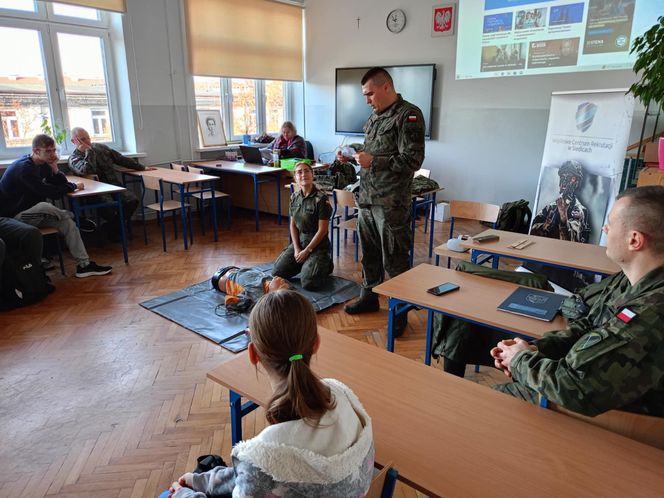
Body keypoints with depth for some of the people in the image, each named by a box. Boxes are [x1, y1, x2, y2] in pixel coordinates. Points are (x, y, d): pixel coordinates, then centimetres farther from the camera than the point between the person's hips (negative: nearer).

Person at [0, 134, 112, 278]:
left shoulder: (43, 165, 4)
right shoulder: (24, 168, -24)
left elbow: (61, 184, 2)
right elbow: (51, 193, -27)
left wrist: (54, 168, -14)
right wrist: (74, 186, -11)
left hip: (31, 214, 9)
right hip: (13, 216, -9)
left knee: (66, 221, -7)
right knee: (44, 206, -36)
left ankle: (84, 265, -8)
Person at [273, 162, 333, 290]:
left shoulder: (321, 198, -17)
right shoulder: (294, 197, 3)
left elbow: (322, 230, -16)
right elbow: (293, 224, 7)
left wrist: (306, 251, -13)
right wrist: (296, 249, -4)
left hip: (317, 244, -6)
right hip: (299, 241, 6)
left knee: (308, 284, -18)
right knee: (276, 274, -1)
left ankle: (326, 264, 13)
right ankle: (306, 264, 23)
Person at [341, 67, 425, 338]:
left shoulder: (409, 116, -10)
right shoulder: (375, 116, 16)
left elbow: (412, 160, -17)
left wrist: (373, 161, -19)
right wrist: (353, 156, 6)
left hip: (391, 204, -8)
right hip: (367, 200, 8)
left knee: (394, 261, 1)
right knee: (369, 253, 19)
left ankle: (400, 312, 15)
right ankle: (369, 297, 37)